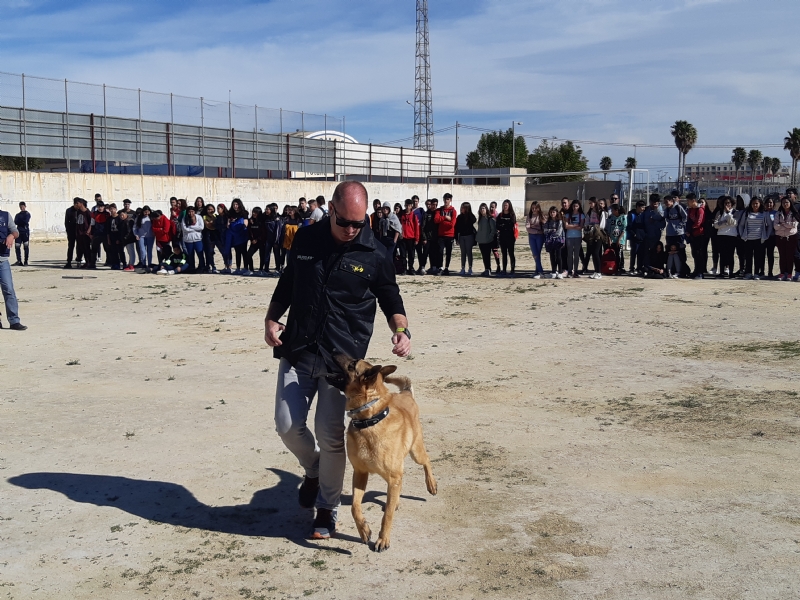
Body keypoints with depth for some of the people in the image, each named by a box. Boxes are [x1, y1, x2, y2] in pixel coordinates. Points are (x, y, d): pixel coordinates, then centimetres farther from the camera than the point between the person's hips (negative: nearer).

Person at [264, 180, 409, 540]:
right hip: (297, 351, 3)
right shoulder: (306, 240, 4)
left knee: (330, 435, -2)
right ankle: (314, 470, 31)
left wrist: (400, 329, -11)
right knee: (288, 425, -2)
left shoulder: (375, 254, -4)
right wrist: (271, 319, 1)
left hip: (343, 358, -3)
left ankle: (327, 509, 18)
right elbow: (285, 285, 16)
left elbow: (390, 298, 7)